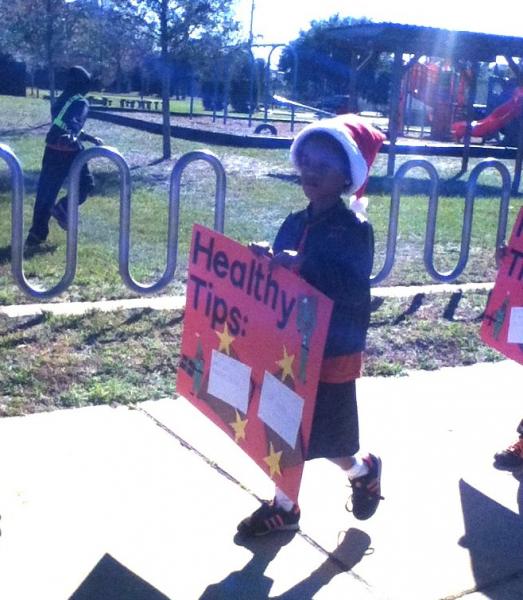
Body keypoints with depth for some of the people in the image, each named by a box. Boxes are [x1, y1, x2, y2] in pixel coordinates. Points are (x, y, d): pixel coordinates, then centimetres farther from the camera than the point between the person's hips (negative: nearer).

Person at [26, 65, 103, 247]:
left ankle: (37, 234, 8)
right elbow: (75, 123, -25)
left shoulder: (61, 100, 20)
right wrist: (71, 137, -43)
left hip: (52, 149, 7)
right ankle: (62, 209, -7)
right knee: (86, 184, 13)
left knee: (45, 191, 8)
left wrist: (91, 138, 35)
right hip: (69, 151, -7)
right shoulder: (81, 102, -5)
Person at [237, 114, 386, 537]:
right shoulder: (295, 224, 6)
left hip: (332, 355, -6)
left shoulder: (354, 229, -13)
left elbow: (353, 286, -26)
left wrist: (302, 265, -38)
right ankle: (283, 506, 30)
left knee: (325, 437, 7)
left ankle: (364, 470, 38)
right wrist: (266, 261, -12)